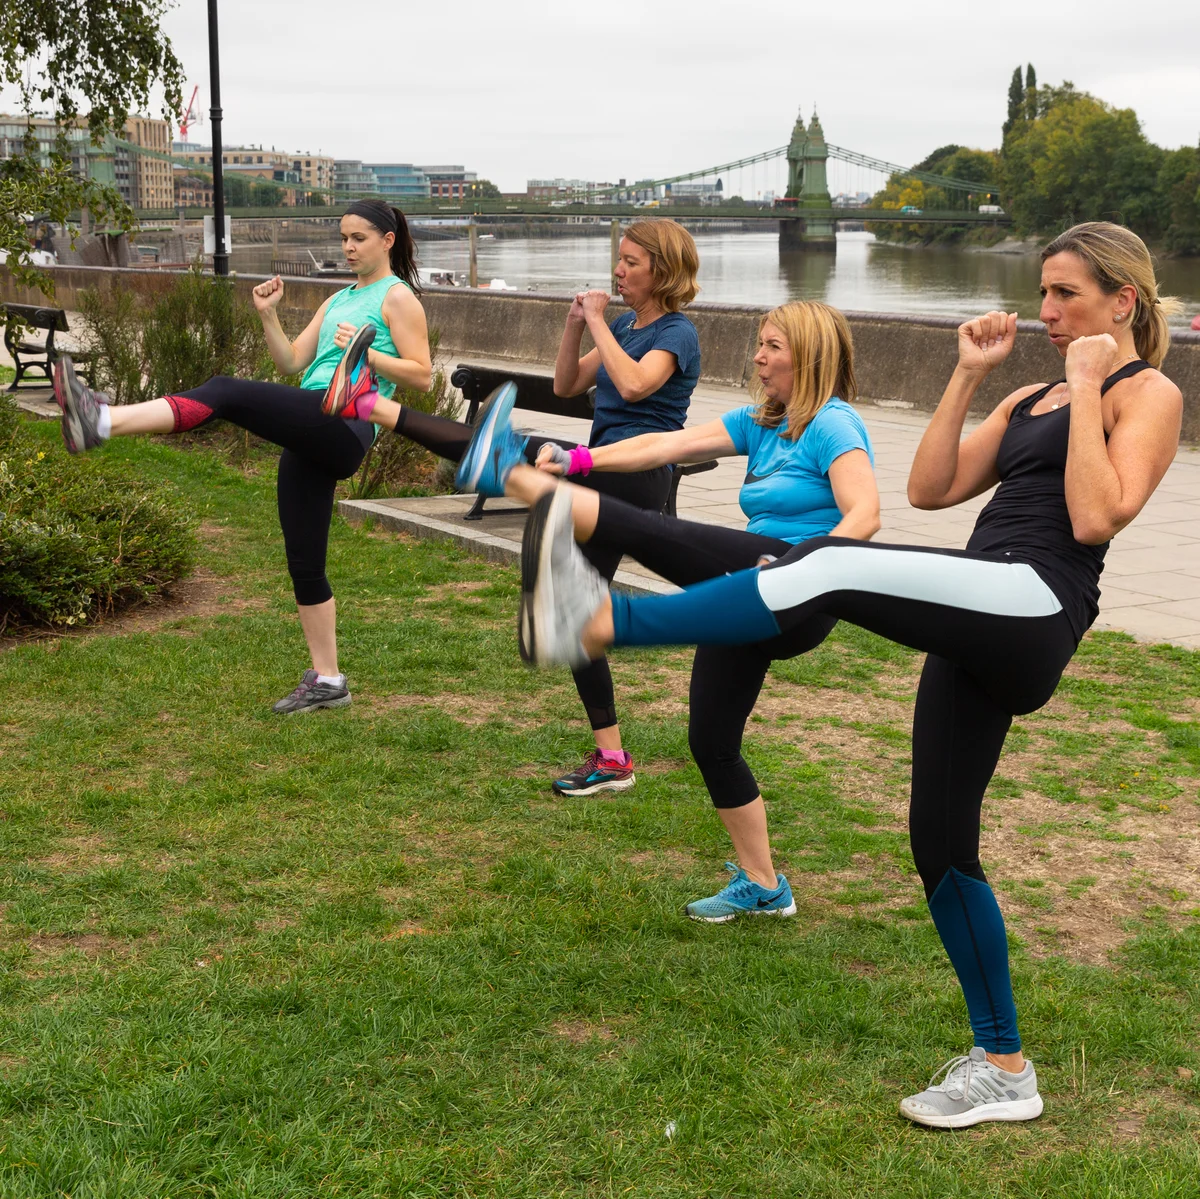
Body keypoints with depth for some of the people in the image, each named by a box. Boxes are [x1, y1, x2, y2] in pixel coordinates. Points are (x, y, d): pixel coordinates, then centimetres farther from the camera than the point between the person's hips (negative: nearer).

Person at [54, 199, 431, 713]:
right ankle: (326, 681, 15)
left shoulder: (398, 297, 6)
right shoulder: (338, 300, 29)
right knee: (304, 563, 8)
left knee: (227, 392, -28)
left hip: (343, 426, -9)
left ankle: (103, 421, -43)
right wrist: (269, 315, 10)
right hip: (310, 438, 9)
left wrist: (364, 351, -14)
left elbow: (421, 375, -3)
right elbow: (292, 362, 24)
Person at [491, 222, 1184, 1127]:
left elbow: (1096, 519, -12)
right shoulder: (1032, 400, 28)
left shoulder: (1148, 393, 5)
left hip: (1034, 603, -9)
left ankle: (596, 622, -43)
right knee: (941, 843, 9)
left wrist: (1088, 388, -7)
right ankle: (1004, 1067, 21)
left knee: (832, 565, -31)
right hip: (979, 631, 9)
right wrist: (969, 375, 14)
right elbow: (930, 488, 16)